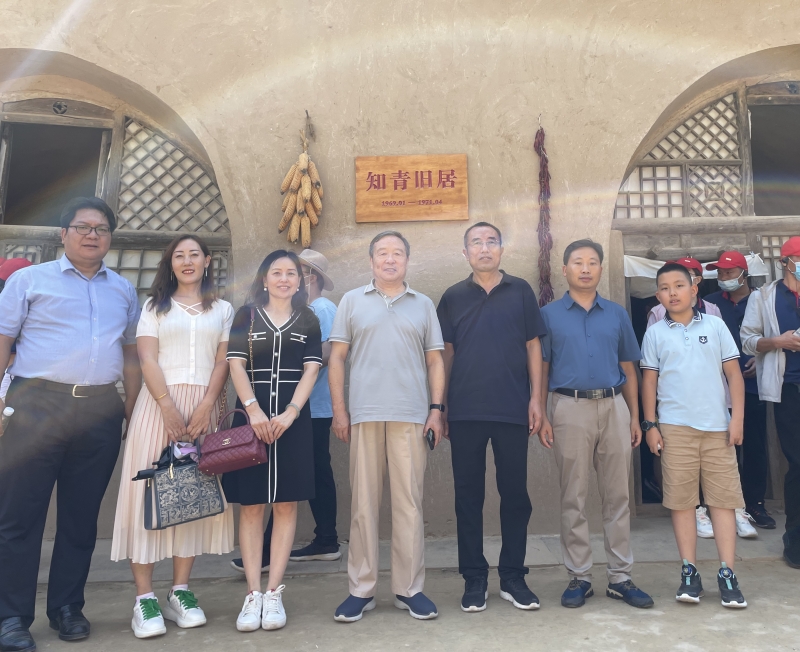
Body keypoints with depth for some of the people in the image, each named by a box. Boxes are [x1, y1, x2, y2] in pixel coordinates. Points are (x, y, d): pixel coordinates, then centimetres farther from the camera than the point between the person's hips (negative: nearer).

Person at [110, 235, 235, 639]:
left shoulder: (223, 310, 15)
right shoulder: (155, 307, 13)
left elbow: (223, 362, 5)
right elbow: (148, 360, 0)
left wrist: (205, 406, -11)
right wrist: (168, 405, -14)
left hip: (204, 407, 1)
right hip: (158, 404, -1)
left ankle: (180, 592, 9)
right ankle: (144, 597, 0)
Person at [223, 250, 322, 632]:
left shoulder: (308, 321, 10)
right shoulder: (246, 316, 8)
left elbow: (311, 370, 2)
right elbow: (236, 365, 0)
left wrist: (290, 414, -11)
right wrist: (254, 411, -13)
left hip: (293, 421, 1)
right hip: (251, 419, 0)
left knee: (286, 505, 2)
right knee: (250, 505, 1)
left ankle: (274, 593, 10)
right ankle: (253, 593, 8)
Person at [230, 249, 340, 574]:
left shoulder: (322, 308, -9)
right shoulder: (309, 310, 18)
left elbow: (326, 354, -18)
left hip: (311, 409, -9)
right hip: (309, 408, 9)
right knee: (317, 474, 11)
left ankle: (270, 550, -2)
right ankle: (326, 542, 19)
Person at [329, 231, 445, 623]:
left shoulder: (423, 305, 12)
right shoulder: (352, 301, 9)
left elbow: (435, 361, 11)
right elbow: (336, 358, 6)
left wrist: (437, 409, 1)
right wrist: (338, 411, -1)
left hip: (411, 416, 1)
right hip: (364, 415, 0)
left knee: (409, 503, 4)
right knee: (363, 504, 5)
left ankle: (409, 589, 17)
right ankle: (361, 589, 18)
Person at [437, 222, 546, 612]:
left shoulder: (520, 291, 6)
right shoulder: (453, 297, 7)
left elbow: (533, 347, 6)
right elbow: (446, 353, 8)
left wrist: (536, 398, -2)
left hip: (513, 410, 0)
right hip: (465, 412, 1)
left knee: (515, 494, 7)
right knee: (468, 496, 6)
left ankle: (513, 577, 21)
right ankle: (474, 579, 19)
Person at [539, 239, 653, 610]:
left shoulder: (617, 314, 11)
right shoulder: (549, 314, 5)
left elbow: (628, 369, 12)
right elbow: (541, 369, 2)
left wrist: (635, 417, 6)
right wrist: (541, 417, -5)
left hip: (614, 407, 2)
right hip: (570, 408, -2)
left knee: (618, 495, 7)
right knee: (573, 498, 4)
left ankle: (620, 577, 18)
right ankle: (578, 577, 15)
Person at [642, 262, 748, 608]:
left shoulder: (715, 325, 5)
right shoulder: (655, 333, 5)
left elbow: (733, 373, 5)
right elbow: (649, 380, 6)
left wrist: (737, 418, -2)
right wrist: (650, 425, 0)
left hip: (717, 425, 1)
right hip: (675, 427, 0)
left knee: (723, 498, 2)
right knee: (681, 499, 3)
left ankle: (727, 574, 11)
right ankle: (689, 572, 13)